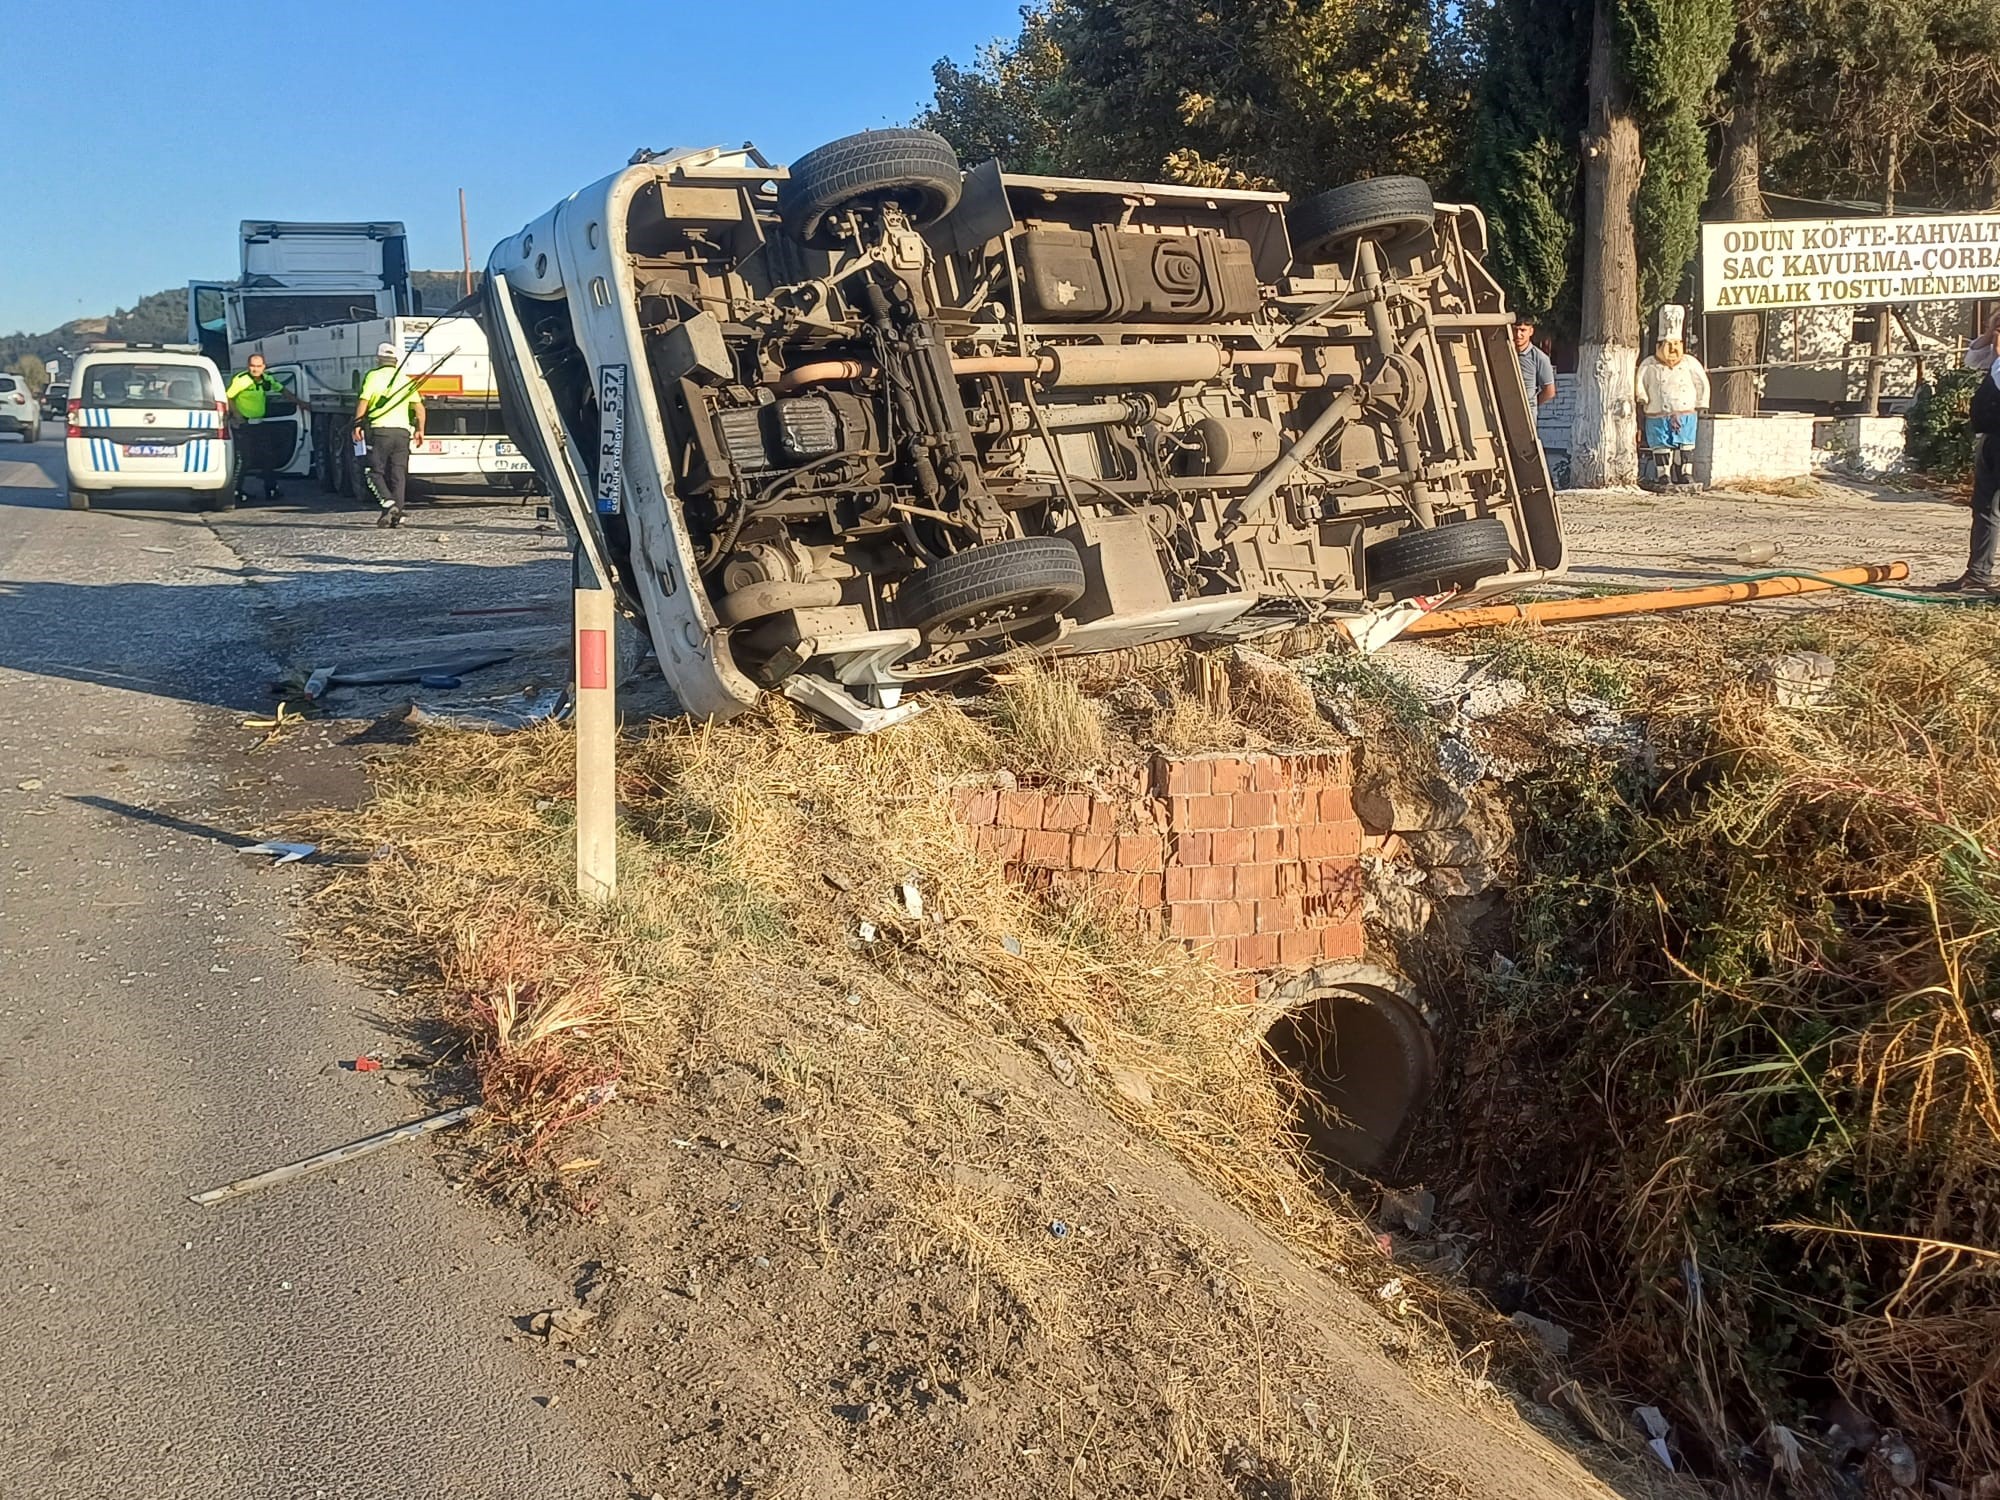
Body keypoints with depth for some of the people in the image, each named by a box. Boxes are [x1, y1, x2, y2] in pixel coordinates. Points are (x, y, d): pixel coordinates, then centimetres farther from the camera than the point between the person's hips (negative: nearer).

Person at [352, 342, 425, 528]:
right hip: (402, 431, 4)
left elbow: (363, 402, -9)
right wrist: (420, 429, 13)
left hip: (379, 430, -4)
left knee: (375, 471, 3)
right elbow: (419, 407, 6)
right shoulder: (406, 380, 14)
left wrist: (357, 425, -5)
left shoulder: (373, 376, 1)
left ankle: (388, 503, -18)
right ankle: (397, 513, 0)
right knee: (398, 474, 5)